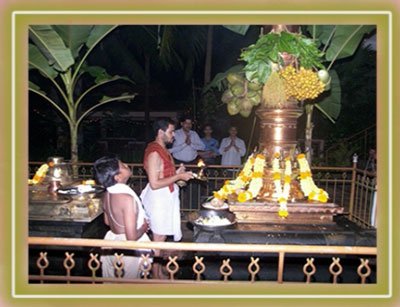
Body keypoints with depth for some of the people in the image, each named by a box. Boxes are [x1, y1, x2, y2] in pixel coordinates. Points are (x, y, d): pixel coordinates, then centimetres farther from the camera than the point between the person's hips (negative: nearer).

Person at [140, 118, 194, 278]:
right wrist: (178, 176, -21)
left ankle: (159, 269, 34)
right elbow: (154, 184, -25)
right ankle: (156, 274, 19)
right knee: (159, 237, 3)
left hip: (166, 197, 10)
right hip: (158, 198, -10)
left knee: (162, 236, 19)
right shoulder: (154, 153, -22)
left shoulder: (163, 150, 10)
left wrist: (177, 173, 3)